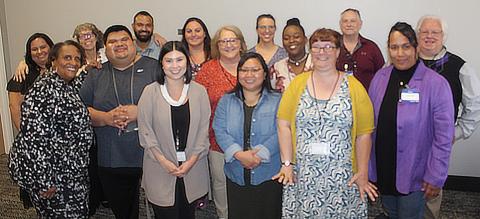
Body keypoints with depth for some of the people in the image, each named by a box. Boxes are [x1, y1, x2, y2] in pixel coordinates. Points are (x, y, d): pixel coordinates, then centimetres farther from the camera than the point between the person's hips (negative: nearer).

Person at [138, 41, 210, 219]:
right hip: (161, 171, -1)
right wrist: (164, 161, -10)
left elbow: (204, 130, 1)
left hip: (193, 168, 2)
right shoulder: (151, 92, -4)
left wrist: (191, 161, -7)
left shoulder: (199, 91, 1)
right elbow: (145, 132, -4)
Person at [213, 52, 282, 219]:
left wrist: (260, 154, -21)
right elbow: (220, 132, -3)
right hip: (236, 175, 2)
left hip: (269, 175, -2)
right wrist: (239, 154, -17)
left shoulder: (277, 101, 1)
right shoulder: (226, 101, 7)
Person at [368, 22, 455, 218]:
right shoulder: (380, 77, -2)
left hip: (414, 175, -4)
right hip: (382, 170, 4)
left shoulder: (436, 84, -14)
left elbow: (443, 137, -13)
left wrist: (436, 177, -12)